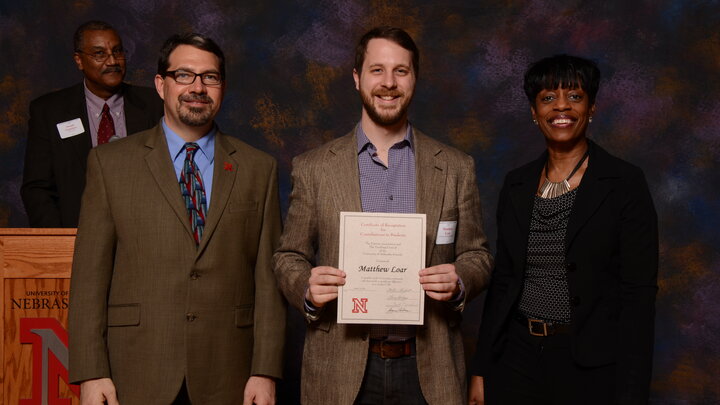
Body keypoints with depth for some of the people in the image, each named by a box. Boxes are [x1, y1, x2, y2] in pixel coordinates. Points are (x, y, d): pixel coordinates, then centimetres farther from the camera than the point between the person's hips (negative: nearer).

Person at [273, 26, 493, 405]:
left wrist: (459, 283, -14)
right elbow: (288, 257, 5)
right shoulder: (312, 168, 1)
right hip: (342, 371, 0)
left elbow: (476, 255, 7)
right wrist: (308, 289, -16)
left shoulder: (456, 168, 4)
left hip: (428, 369, 1)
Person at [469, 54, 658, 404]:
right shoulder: (516, 184, 7)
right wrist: (480, 370, 7)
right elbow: (502, 281, 9)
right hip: (517, 357, 4)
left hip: (591, 364, -3)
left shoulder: (626, 183, -7)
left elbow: (639, 294, -10)